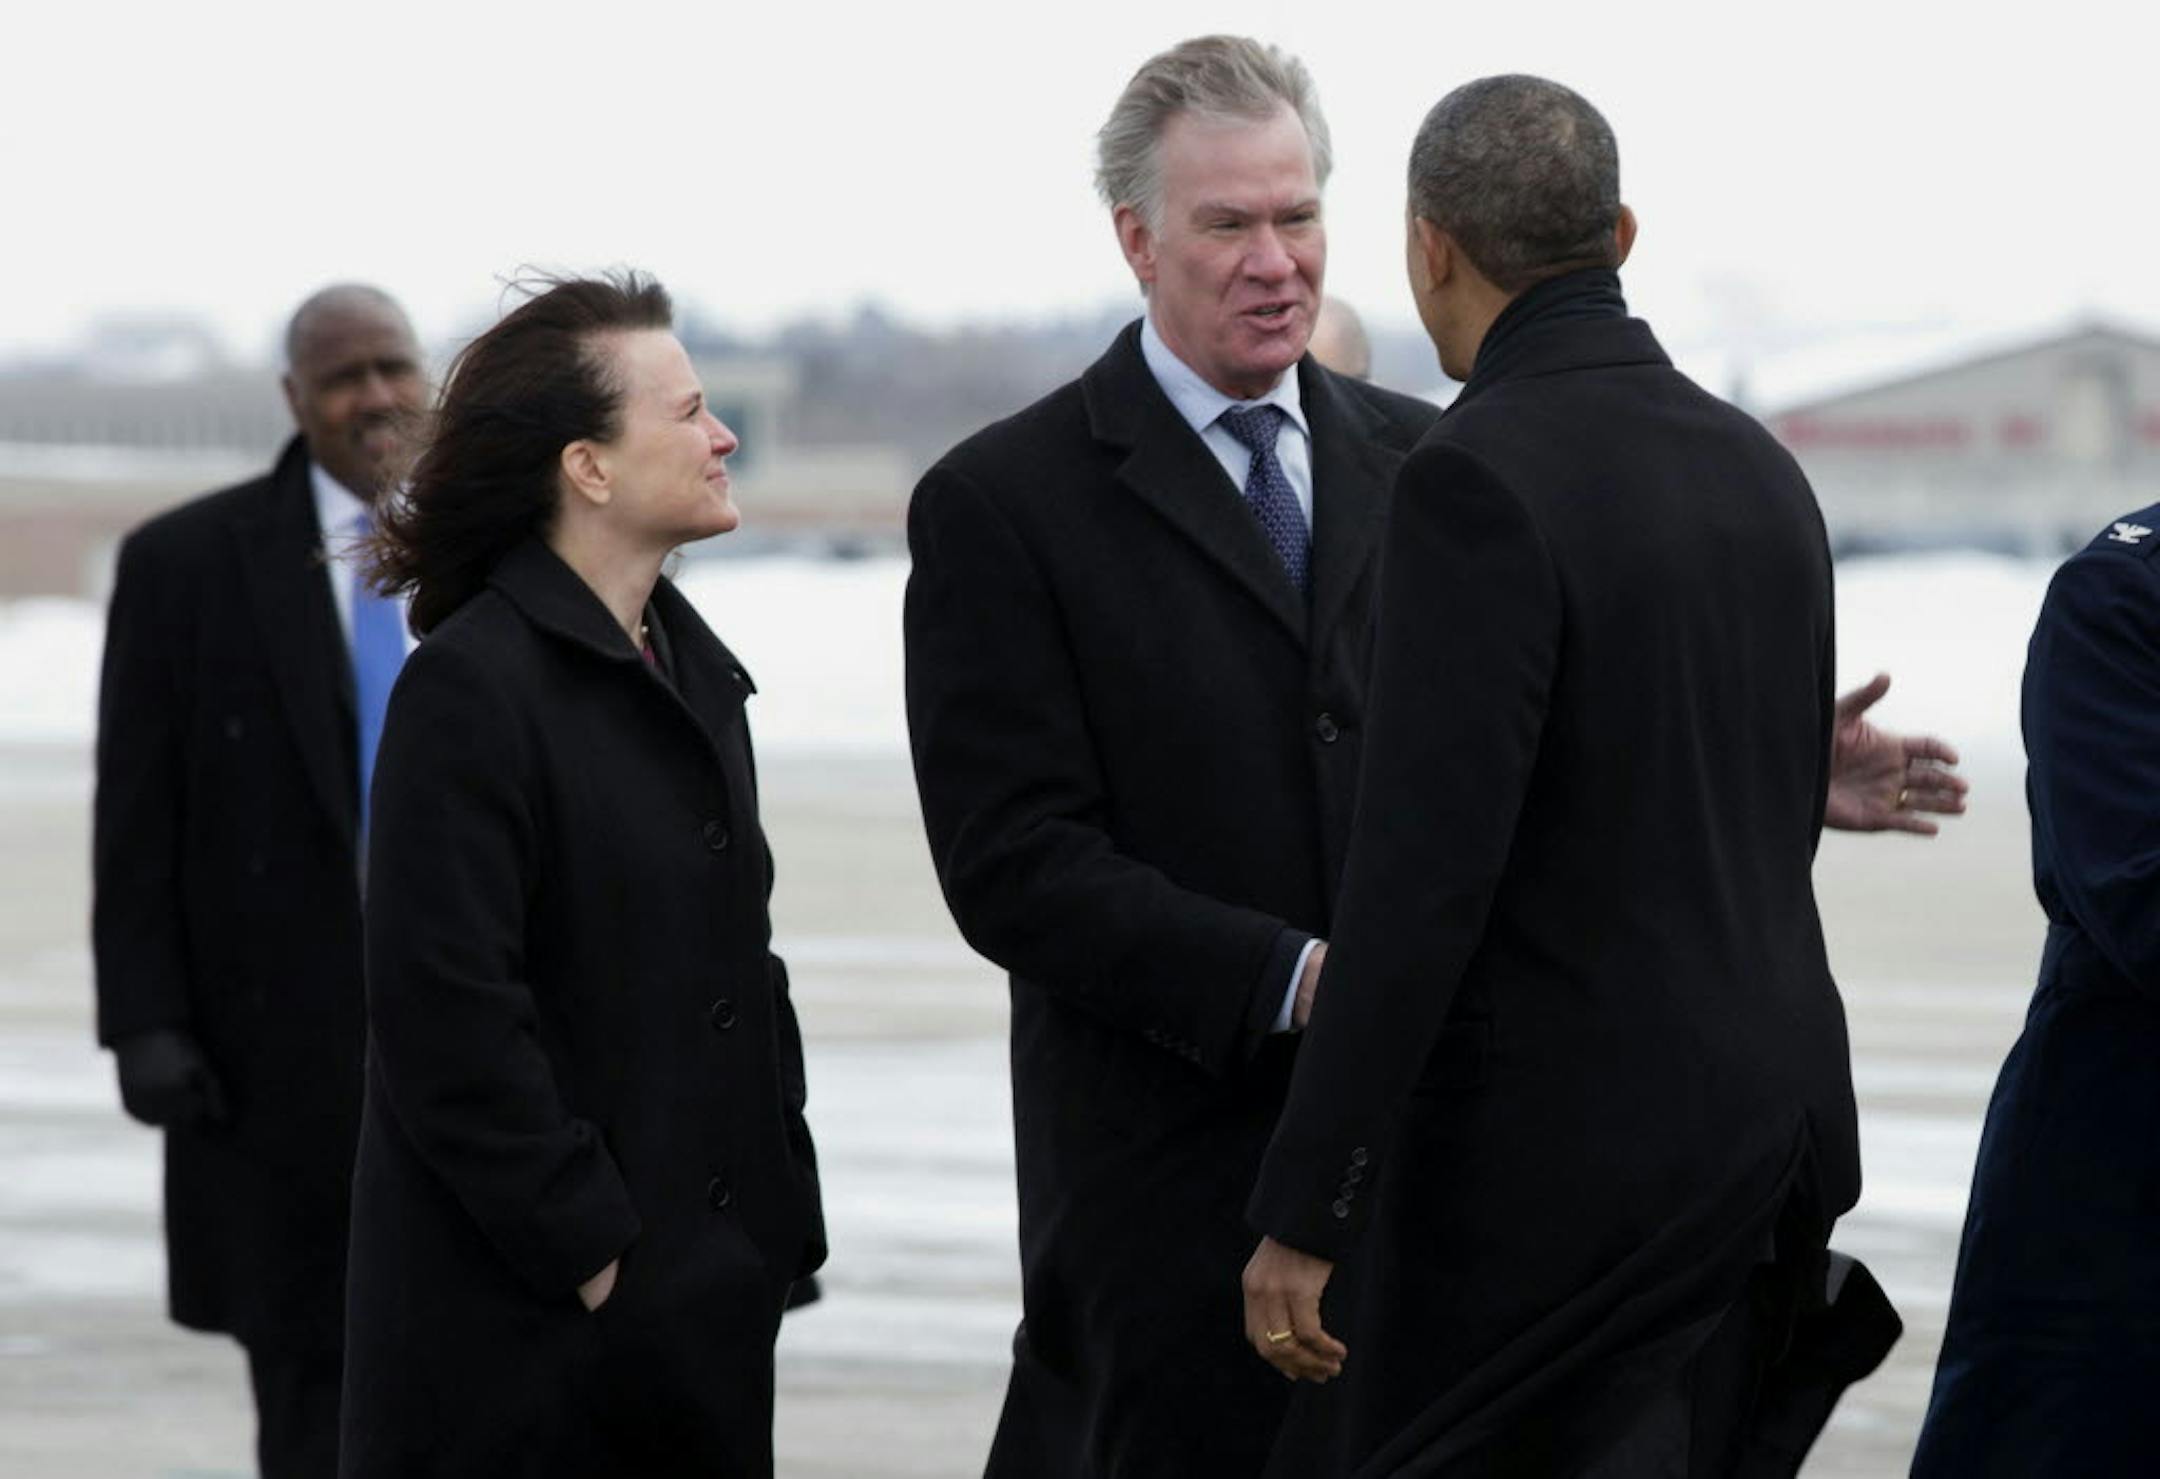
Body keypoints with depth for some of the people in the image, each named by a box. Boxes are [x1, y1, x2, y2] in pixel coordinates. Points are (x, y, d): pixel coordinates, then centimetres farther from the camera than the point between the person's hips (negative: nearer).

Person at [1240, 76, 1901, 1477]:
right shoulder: (1761, 470, 10)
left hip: (1554, 1152, -8)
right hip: (1768, 1113, 8)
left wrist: (1306, 1212, -17)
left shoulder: (1478, 481, -15)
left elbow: (1425, 873, -20)